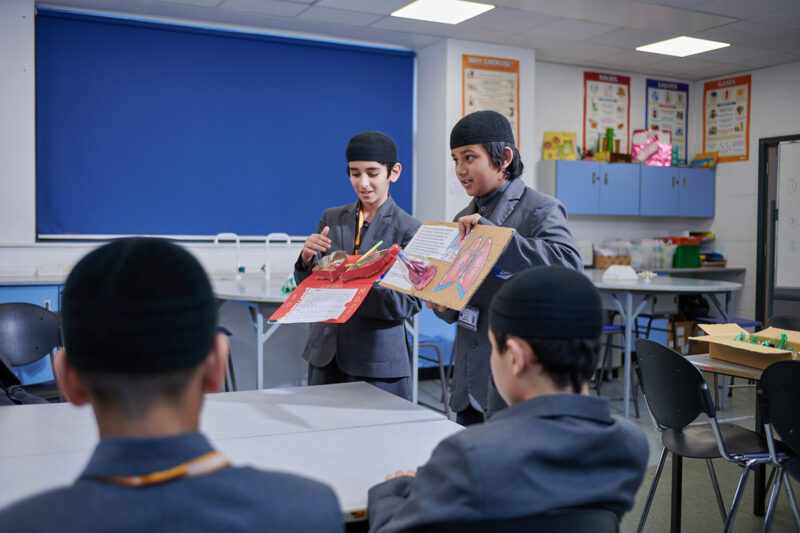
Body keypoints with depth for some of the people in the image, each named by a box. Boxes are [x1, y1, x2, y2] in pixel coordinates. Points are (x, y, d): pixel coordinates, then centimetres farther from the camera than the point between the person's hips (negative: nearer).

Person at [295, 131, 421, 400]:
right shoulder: (331, 219, 7)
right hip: (326, 356, 4)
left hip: (377, 361, -4)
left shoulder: (409, 229, -6)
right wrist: (307, 257, -13)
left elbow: (410, 302, -12)